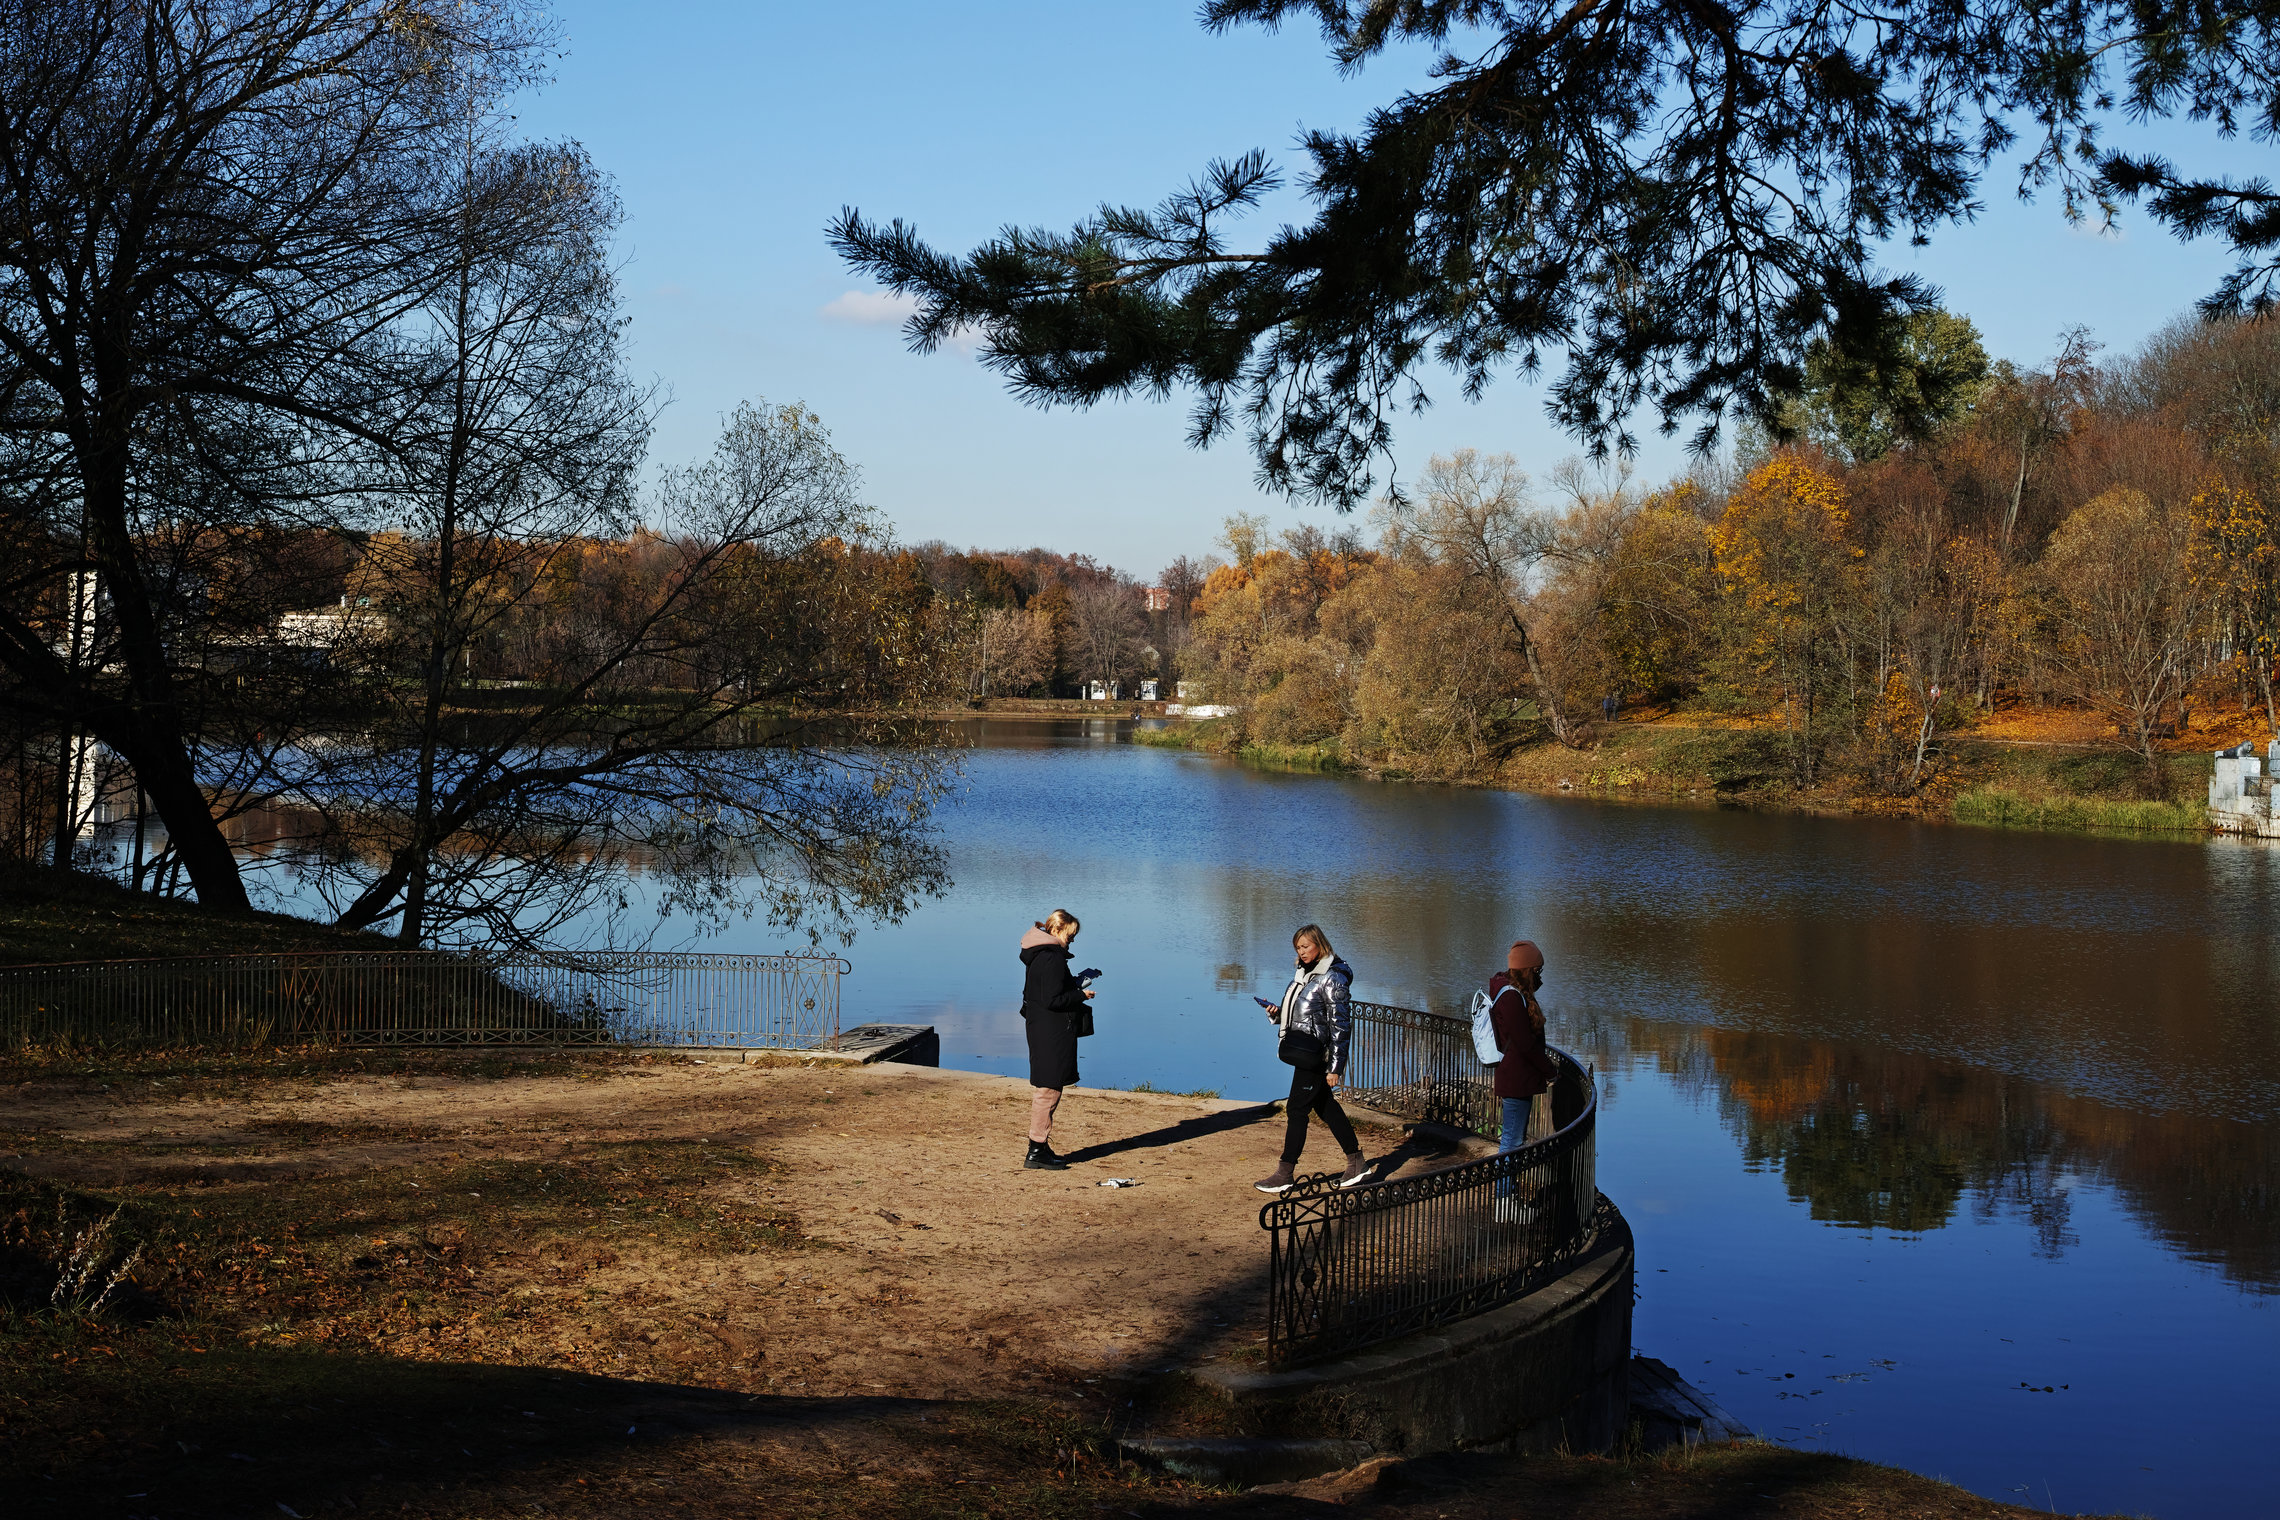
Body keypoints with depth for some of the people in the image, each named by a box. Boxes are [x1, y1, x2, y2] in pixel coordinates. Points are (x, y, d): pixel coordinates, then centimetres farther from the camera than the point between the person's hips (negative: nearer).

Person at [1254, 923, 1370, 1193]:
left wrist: (1335, 1067, -19)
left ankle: (1285, 1174, 3)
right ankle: (1357, 1163, 23)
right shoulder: (1306, 973, 13)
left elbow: (1340, 1024, -17)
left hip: (1315, 1055, -10)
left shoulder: (1332, 979, -15)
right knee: (1326, 1108, 15)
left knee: (1297, 1110, -4)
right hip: (1304, 1053, 10)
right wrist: (1278, 1013, 2)